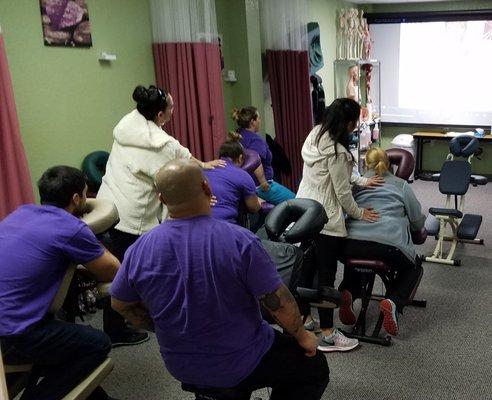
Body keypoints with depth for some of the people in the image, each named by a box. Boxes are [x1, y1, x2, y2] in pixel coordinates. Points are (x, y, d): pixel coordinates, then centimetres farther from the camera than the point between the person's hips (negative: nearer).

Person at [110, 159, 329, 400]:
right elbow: (278, 302, -18)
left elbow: (120, 304, 2)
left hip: (179, 366, 5)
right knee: (314, 367, 19)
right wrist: (302, 336, 0)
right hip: (240, 365, -5)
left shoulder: (141, 248, -13)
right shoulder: (239, 240, -24)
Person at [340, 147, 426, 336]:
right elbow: (418, 221, 19)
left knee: (354, 258, 38)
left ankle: (347, 292, 8)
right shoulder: (401, 185, 16)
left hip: (353, 242, 3)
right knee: (413, 267, 28)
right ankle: (393, 302, 0)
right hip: (390, 242, -2)